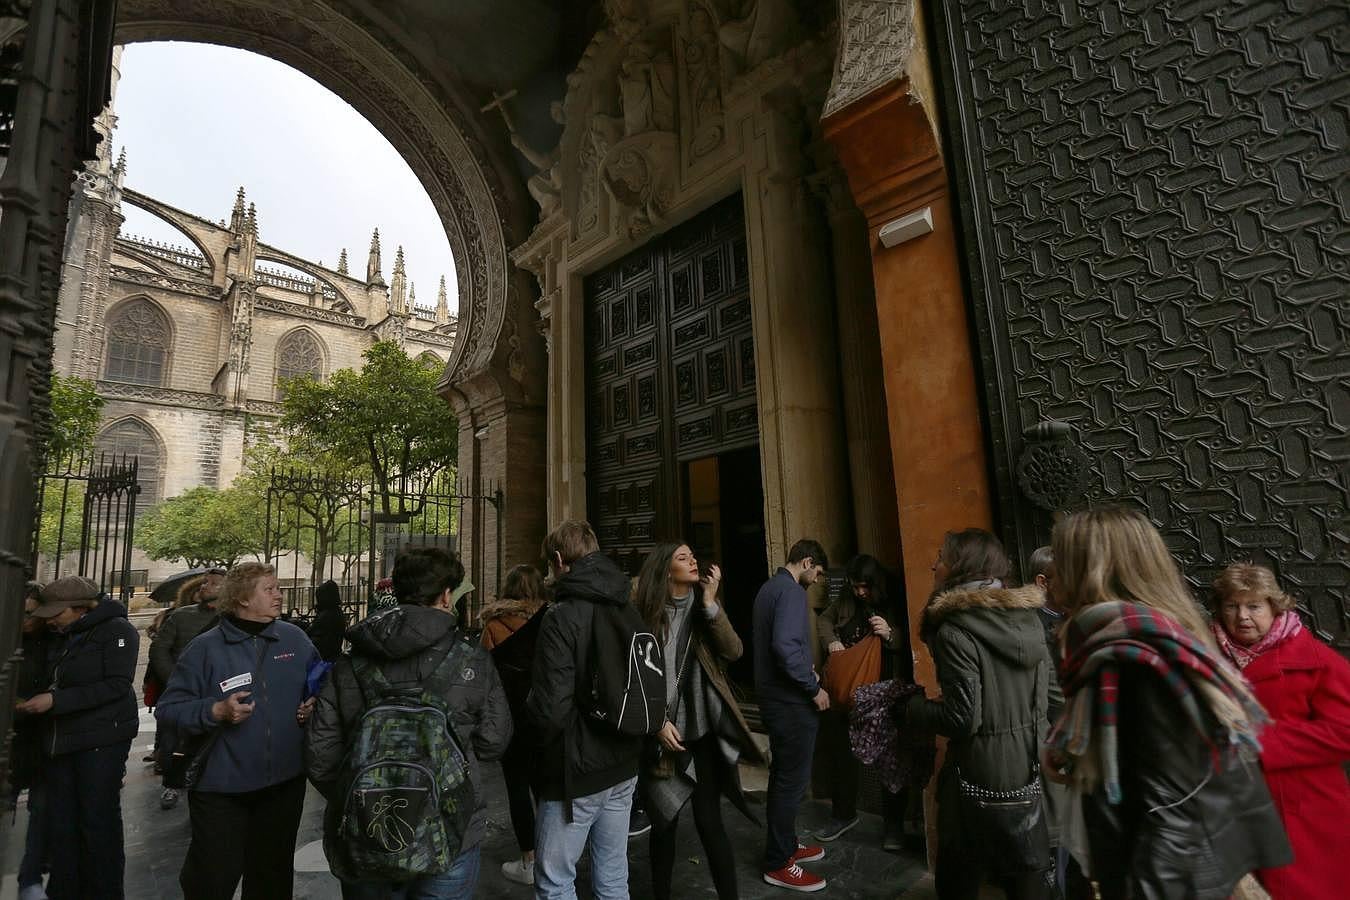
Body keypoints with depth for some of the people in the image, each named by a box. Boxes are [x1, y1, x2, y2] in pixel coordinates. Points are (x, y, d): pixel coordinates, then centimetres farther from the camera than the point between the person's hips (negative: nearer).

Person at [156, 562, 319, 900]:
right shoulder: (206, 648, -10)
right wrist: (216, 711, -23)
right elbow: (169, 708, -7)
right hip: (221, 787, -3)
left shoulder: (295, 638, 0)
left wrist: (313, 705, -7)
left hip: (286, 781, 3)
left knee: (273, 871, 20)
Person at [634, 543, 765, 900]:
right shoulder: (644, 615, -7)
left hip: (704, 731, 1)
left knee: (709, 821, 3)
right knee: (665, 821, 13)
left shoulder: (702, 609, 2)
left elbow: (733, 652, -11)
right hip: (665, 735, -1)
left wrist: (711, 602, -16)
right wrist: (656, 723, -10)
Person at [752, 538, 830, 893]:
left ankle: (785, 845, 35)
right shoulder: (791, 591, -19)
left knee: (784, 776, 21)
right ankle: (778, 864, 15)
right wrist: (814, 687, -18)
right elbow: (785, 646, -29)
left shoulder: (769, 587, 11)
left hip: (774, 697, 10)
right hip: (791, 701, -10)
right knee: (791, 780, 3)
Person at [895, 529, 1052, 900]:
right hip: (1033, 769, 7)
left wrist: (905, 709, -10)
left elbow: (962, 718, -23)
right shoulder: (1028, 617, 1)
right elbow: (1040, 693, 11)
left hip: (982, 775, -7)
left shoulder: (956, 630, -22)